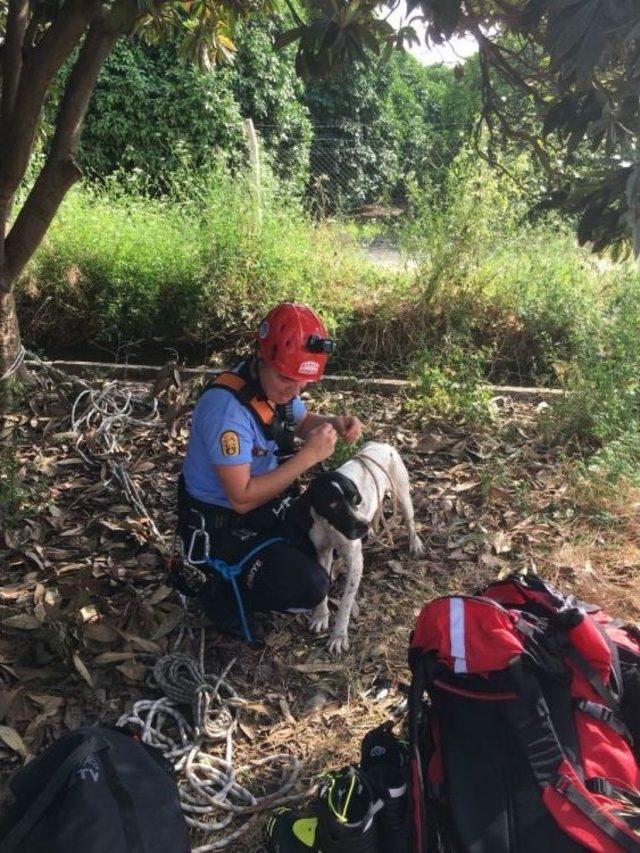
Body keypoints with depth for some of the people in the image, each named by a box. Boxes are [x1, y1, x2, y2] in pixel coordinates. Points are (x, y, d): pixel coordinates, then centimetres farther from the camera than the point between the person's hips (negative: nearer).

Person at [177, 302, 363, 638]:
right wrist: (308, 456, -31)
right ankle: (224, 595, 4)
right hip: (222, 526, -9)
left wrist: (334, 422, -10)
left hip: (268, 507, 9)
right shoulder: (227, 407, -33)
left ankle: (250, 574, 18)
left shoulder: (275, 382, -8)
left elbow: (300, 421, 12)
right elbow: (242, 498, -31)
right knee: (310, 586, -21)